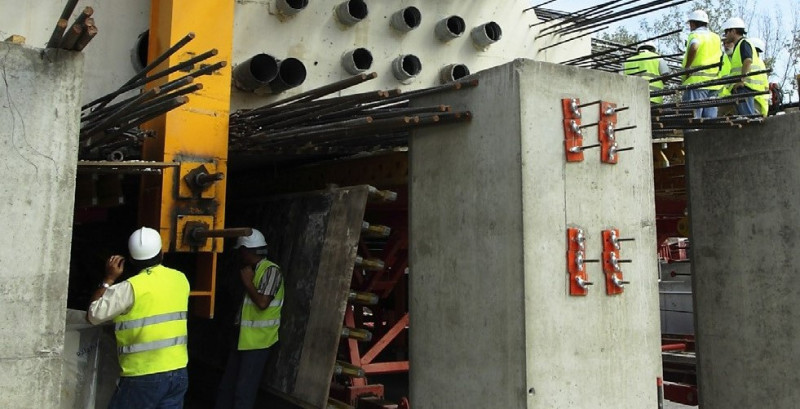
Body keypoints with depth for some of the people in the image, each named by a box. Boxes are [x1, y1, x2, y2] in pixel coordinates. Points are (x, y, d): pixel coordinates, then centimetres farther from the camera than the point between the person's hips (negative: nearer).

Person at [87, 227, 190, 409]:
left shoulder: (131, 287, -13)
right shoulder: (180, 279, 5)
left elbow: (94, 315, -7)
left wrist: (109, 279, 0)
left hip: (144, 375, -5)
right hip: (178, 371, 5)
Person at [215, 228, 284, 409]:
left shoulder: (271, 270, -15)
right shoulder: (253, 270, 12)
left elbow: (262, 302, -24)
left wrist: (247, 281, -15)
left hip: (259, 340, -9)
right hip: (244, 337, 9)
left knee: (245, 388, -3)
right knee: (227, 384, 17)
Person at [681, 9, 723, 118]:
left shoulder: (695, 35, -3)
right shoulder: (716, 37, 21)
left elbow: (693, 48, -24)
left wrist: (687, 67, -16)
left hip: (697, 81, -7)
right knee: (710, 119, 6)